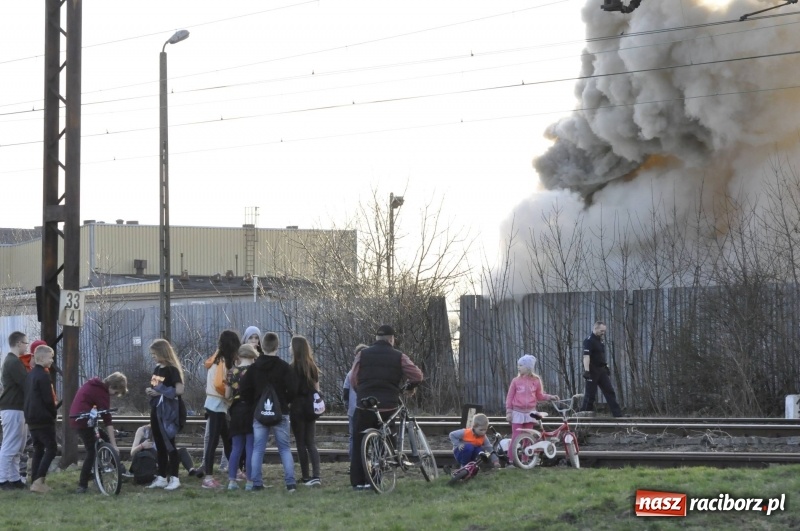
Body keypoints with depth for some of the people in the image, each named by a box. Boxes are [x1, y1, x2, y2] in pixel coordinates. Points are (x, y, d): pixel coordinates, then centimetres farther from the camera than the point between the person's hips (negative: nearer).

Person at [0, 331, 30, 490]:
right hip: (13, 409, -10)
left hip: (15, 408, 10)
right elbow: (26, 384, -19)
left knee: (17, 447, 12)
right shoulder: (14, 362, -15)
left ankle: (14, 479, 15)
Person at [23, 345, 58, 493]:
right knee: (51, 448, -6)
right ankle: (38, 482, -15)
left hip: (32, 418, 9)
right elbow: (48, 399, -16)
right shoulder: (43, 375, -14)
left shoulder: (29, 375, 14)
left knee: (38, 449, 12)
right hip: (44, 419, -9)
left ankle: (35, 482, 8)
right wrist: (54, 413, 0)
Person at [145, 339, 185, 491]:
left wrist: (160, 392, -23)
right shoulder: (157, 369, 12)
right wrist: (150, 391, 2)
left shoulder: (172, 369, -12)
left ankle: (174, 478, -1)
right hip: (156, 410, 8)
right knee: (159, 445, 10)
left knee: (169, 445, -5)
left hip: (167, 412, -8)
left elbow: (179, 390, -23)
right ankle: (161, 478, 15)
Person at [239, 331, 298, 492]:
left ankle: (256, 483, 0)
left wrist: (253, 403, 11)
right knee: (285, 448, 4)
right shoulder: (284, 367, -7)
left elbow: (243, 389, -2)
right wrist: (285, 402, 8)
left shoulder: (254, 367, 1)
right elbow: (293, 390, -11)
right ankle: (290, 482, -4)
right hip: (280, 413, -2)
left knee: (258, 449, 5)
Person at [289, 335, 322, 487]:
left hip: (298, 407, -6)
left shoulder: (292, 368, -11)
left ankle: (306, 477, 3)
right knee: (311, 443, 6)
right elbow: (317, 389, 12)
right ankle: (316, 476, -7)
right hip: (311, 407, 6)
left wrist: (286, 405, -6)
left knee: (301, 444, 2)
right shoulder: (312, 367, 8)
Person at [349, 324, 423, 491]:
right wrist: (410, 387, 18)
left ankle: (358, 481, 2)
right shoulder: (398, 357, 1)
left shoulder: (363, 355, 3)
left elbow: (353, 380, 5)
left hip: (364, 406, 0)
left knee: (359, 445, 7)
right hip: (388, 407, 0)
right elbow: (417, 376, -2)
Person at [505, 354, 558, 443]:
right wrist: (508, 412, -3)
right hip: (518, 412, -2)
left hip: (530, 412, 2)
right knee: (516, 436, -7)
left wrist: (550, 397, -4)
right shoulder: (516, 381, -4)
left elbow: (540, 395, 12)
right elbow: (510, 397, 0)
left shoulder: (536, 381, 1)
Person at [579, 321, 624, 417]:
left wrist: (606, 367, 23)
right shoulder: (589, 341, -13)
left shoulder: (601, 341, 15)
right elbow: (586, 356, -22)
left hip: (602, 370, 8)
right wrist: (586, 371, -31)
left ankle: (618, 413, 4)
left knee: (609, 392, 5)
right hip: (593, 371, -8)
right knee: (590, 394, -5)